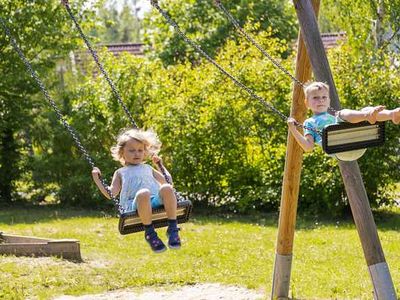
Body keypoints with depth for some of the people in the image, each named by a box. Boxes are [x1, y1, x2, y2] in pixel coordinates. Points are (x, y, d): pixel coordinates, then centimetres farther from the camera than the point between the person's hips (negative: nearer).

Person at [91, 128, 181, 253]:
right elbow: (112, 193, 17)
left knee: (166, 188, -34)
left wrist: (160, 166, 38)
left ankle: (172, 229, -31)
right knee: (143, 193, -42)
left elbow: (168, 181, 39)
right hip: (134, 204, -3)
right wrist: (97, 180, 14)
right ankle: (149, 232, -29)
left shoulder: (147, 168, 38)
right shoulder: (121, 172, 30)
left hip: (158, 200, 3)